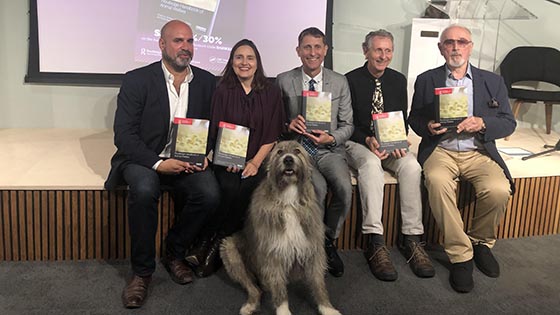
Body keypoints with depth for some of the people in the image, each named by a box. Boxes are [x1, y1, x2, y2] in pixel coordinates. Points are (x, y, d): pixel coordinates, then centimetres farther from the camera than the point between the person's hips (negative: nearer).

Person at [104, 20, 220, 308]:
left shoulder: (207, 82, 5)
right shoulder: (137, 80, -5)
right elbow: (123, 135, -10)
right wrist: (158, 163, -23)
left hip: (188, 161, 3)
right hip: (145, 158, -2)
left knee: (209, 194, -26)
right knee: (144, 189, -35)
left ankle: (173, 253, 2)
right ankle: (142, 271, -13)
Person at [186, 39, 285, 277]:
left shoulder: (271, 93, 9)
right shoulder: (223, 92, 7)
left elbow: (273, 134, 4)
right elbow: (216, 132, 3)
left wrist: (255, 162, -10)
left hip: (258, 161, 1)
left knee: (250, 187, -28)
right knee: (230, 189, -29)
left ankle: (210, 247, -15)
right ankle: (210, 248, -13)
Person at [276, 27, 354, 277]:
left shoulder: (340, 82, 8)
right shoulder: (284, 81, 4)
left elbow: (347, 125, 8)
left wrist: (331, 138, -12)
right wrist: (288, 126, -15)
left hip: (329, 150, 2)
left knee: (345, 188, -27)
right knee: (318, 188, -30)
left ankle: (328, 240, 0)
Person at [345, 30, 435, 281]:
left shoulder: (399, 80, 11)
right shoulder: (351, 80, -2)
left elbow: (403, 119, 11)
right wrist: (368, 141, -21)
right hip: (358, 143, -4)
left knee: (411, 166, -27)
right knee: (371, 163, -37)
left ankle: (412, 239, -22)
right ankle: (375, 243, -37)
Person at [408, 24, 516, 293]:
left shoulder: (493, 82, 12)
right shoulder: (426, 80, 11)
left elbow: (508, 123, 9)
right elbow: (414, 119, 12)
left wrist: (482, 124, -12)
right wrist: (428, 126, -12)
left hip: (478, 152, 1)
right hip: (440, 150, -1)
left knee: (499, 190, -28)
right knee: (437, 182, -35)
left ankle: (481, 242, 4)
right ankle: (460, 255, -19)